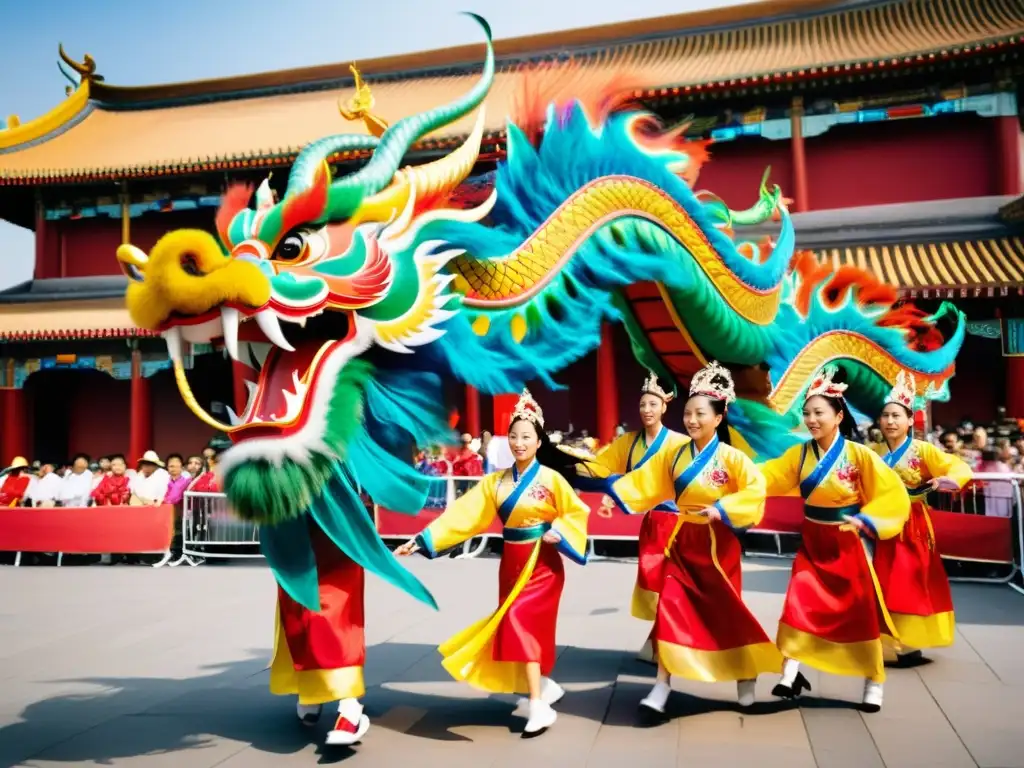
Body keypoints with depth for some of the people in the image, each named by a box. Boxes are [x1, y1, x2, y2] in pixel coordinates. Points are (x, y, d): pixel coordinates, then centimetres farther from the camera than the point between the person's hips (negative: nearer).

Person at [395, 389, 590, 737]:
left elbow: (576, 513, -2)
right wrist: (421, 540, -8)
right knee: (518, 626, 9)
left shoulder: (551, 478, -9)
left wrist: (556, 534, -20)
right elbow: (462, 515, -2)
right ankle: (545, 686, 32)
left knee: (520, 622, -17)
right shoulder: (495, 481, 2)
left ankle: (538, 706, -8)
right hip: (511, 562, 5)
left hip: (541, 562, -5)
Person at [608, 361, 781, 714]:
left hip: (716, 543, -4)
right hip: (682, 539, 4)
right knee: (670, 609, -1)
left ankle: (746, 676, 32)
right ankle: (662, 685, 8)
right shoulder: (675, 449, 0)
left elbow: (755, 489, -24)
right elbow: (645, 481, 1)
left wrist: (721, 510, -29)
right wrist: (614, 493, -8)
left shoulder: (730, 457, -14)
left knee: (726, 611, 9)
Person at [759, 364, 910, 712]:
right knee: (798, 605, -4)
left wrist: (865, 520, -29)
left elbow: (893, 495, -17)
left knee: (860, 611, 7)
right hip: (811, 541, 3)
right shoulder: (799, 454, -3)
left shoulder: (860, 455, -14)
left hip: (846, 542, -3)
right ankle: (791, 673, 5)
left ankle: (874, 683, 22)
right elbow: (763, 478, -7)